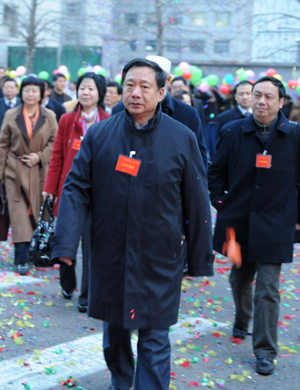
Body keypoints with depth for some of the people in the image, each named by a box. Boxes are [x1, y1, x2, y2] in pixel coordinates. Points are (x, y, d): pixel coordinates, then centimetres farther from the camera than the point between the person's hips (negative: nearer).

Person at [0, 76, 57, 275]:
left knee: (36, 211, 5)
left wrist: (40, 156, -10)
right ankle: (22, 258, -9)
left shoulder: (49, 116, 5)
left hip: (40, 172, 1)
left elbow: (55, 142, 6)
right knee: (19, 213, -8)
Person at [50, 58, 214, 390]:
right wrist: (66, 242, -12)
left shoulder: (183, 139, -4)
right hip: (109, 258, 2)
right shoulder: (99, 135, 0)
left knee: (154, 339, 1)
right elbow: (77, 189, -1)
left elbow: (197, 203, 0)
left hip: (158, 261, -2)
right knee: (114, 331, 18)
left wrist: (200, 259, 2)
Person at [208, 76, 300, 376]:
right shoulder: (233, 132, -1)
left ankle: (265, 351, 4)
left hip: (273, 227, -3)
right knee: (240, 278, 20)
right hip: (238, 222, 3)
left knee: (267, 289, -4)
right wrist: (221, 202, 1)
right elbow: (216, 172, 10)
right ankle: (241, 322, 47)